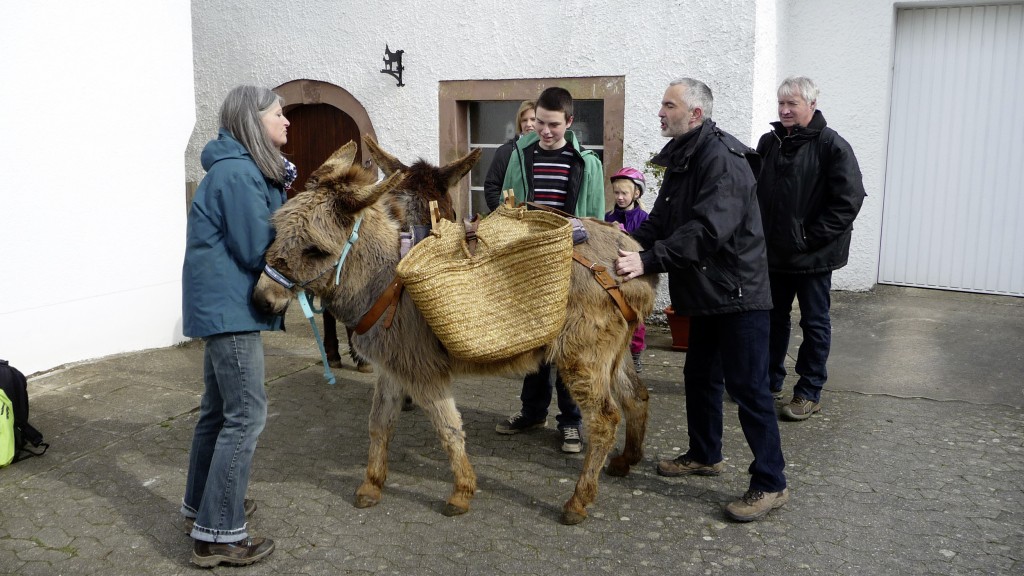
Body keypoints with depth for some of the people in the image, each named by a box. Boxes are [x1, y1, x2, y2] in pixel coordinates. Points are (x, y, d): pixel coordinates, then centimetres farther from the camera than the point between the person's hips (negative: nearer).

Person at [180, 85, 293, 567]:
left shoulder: (244, 170, 16)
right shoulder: (238, 174, -17)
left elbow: (260, 233, 15)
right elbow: (260, 250, -19)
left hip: (222, 306, 11)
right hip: (229, 308, -11)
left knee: (220, 408, 19)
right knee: (246, 414, -7)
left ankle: (201, 505, 33)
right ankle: (218, 534, -1)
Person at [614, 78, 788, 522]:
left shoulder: (722, 159, -20)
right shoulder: (681, 160, 12)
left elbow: (708, 230, -31)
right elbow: (661, 222, 13)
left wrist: (648, 260, -33)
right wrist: (626, 247, -3)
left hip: (738, 293, -10)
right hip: (705, 293, 10)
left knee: (747, 386, -5)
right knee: (699, 375, 19)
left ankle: (770, 484, 6)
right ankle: (704, 455, 37)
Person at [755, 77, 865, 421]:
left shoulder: (831, 145, -11)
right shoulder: (770, 142, 6)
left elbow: (849, 200, -15)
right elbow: (755, 190, 15)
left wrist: (811, 238, -16)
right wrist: (760, 233, 3)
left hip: (813, 256, -5)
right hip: (774, 252, 6)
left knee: (815, 324, 6)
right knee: (773, 318, 16)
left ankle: (810, 393, 17)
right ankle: (770, 380, 31)